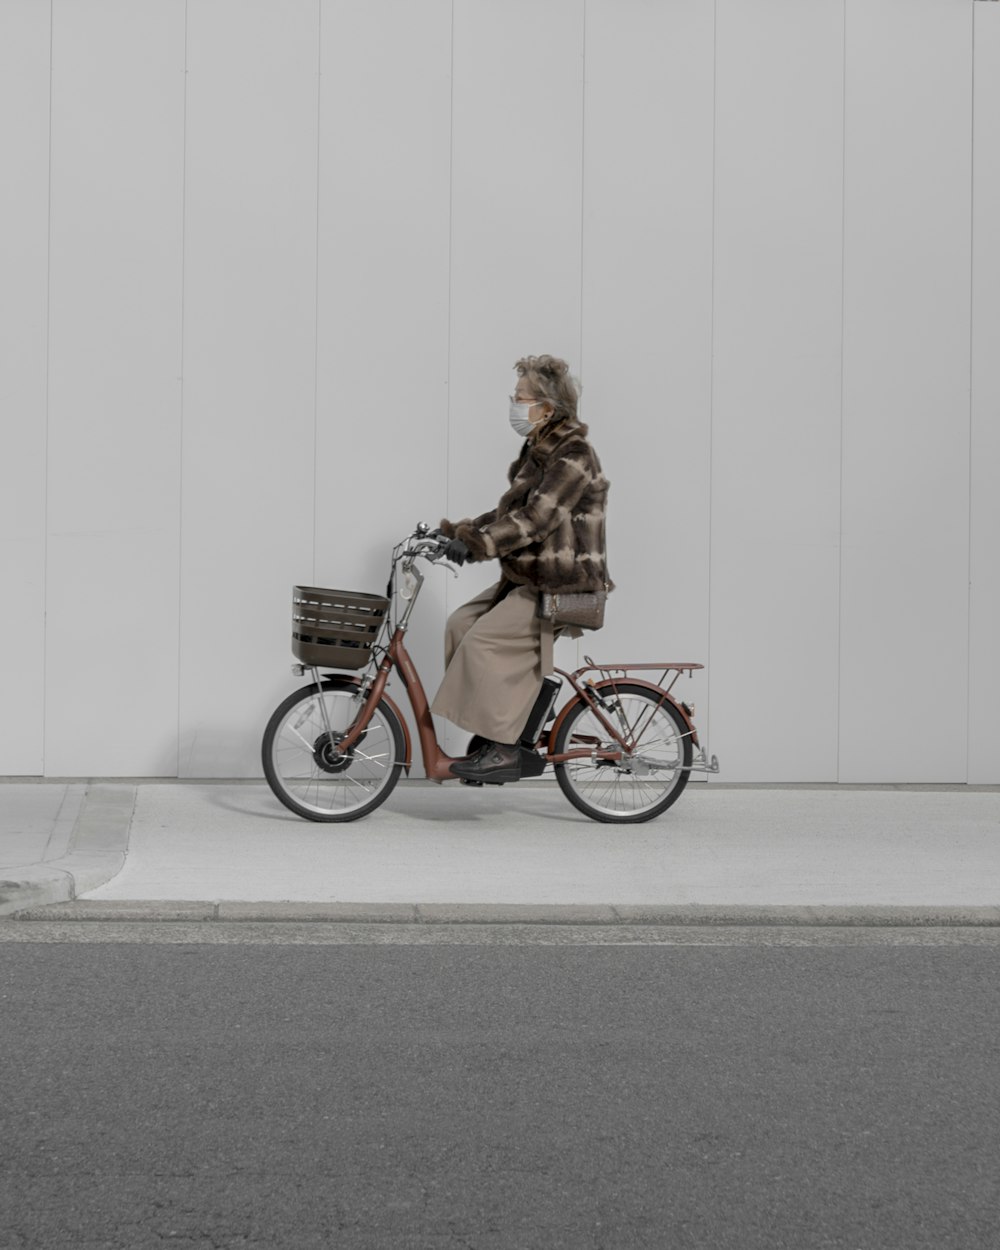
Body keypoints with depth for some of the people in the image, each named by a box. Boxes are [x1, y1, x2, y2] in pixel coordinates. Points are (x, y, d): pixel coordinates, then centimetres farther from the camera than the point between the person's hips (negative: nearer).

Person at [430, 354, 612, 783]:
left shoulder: (572, 455, -17)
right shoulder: (539, 450, 14)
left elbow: (537, 516, -27)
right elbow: (511, 511, 16)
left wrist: (477, 544, -31)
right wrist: (459, 530, 4)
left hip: (561, 586, -10)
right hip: (529, 578, 10)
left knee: (485, 640, -19)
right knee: (462, 623, 4)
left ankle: (502, 750, -14)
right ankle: (502, 733, 10)